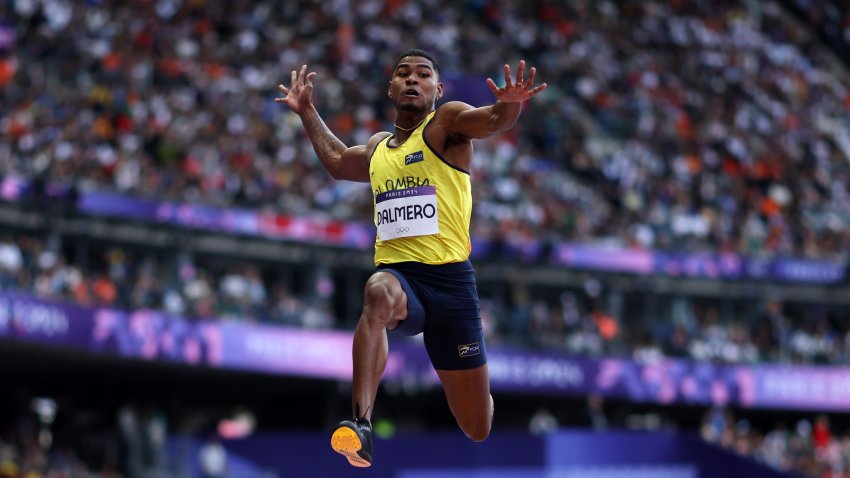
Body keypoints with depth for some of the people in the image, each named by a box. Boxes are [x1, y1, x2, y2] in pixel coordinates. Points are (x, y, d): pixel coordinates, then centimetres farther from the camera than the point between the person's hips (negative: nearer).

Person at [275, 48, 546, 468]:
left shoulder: (445, 123, 3)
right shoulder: (378, 149, 19)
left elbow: (495, 120, -19)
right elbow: (338, 163, 42)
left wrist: (510, 105, -41)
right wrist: (307, 111, 41)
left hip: (449, 279, -3)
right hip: (397, 273, 3)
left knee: (478, 428, 3)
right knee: (379, 293, -40)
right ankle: (361, 424, -50)